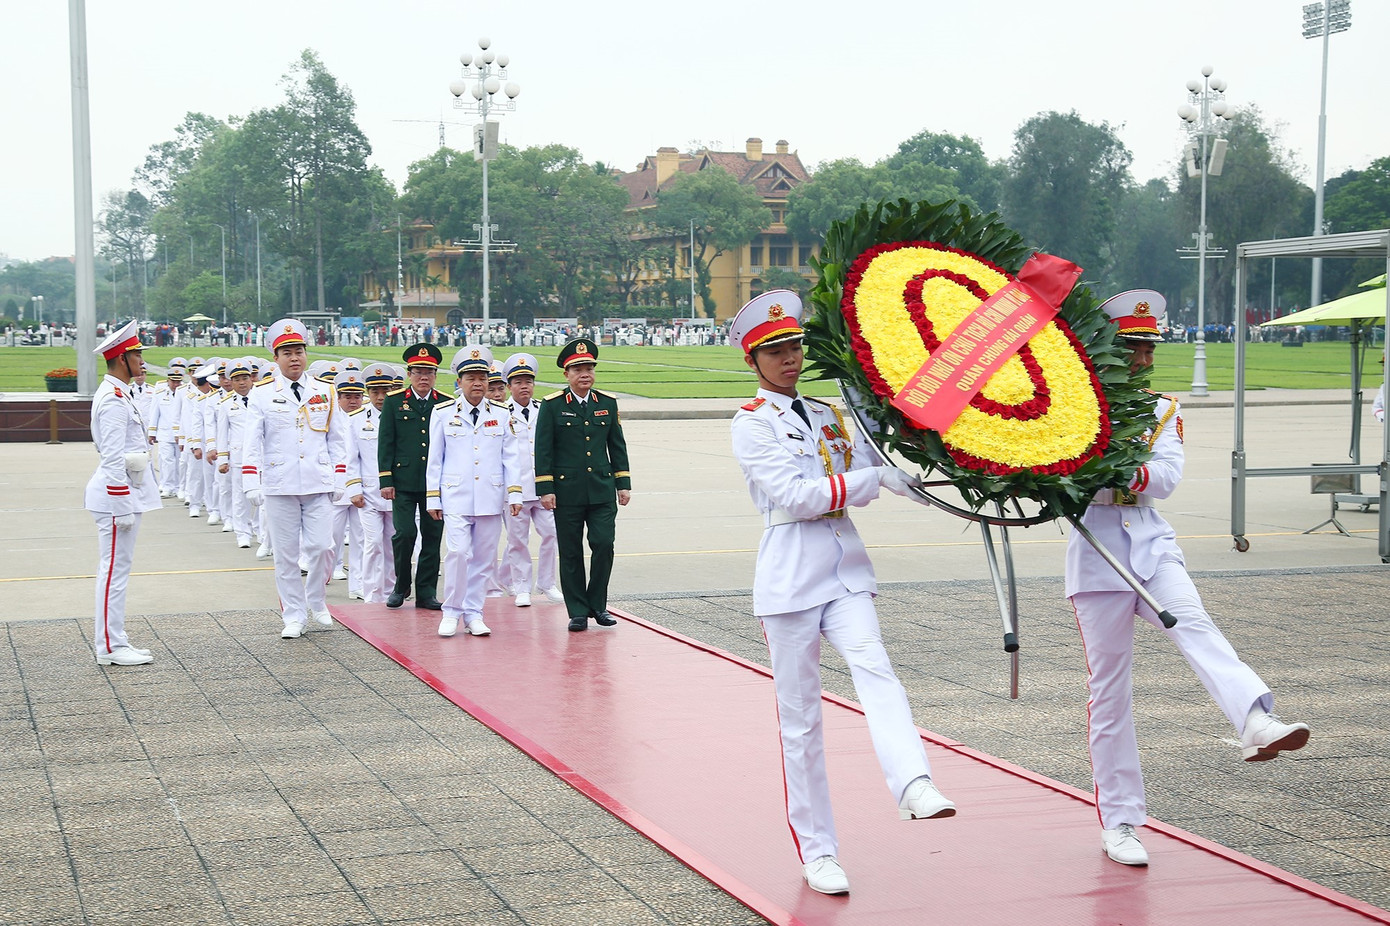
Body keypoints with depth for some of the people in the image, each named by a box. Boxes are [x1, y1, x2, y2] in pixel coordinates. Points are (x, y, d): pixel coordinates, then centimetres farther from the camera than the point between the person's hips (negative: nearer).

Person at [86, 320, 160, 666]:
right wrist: (123, 506, -21)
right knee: (115, 570, -5)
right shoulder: (114, 400, -17)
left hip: (126, 492, 10)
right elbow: (113, 459, -21)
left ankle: (113, 641, 19)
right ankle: (110, 648, -1)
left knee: (117, 569, 13)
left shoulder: (116, 395, 15)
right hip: (118, 495, -10)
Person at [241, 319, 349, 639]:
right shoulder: (261, 395, 2)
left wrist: (339, 480, 6)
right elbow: (252, 443, 0)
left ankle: (316, 601, 20)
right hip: (279, 486, -1)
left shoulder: (326, 393, 9)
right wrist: (252, 484, -9)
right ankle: (294, 616, 13)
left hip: (319, 485, 1)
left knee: (321, 546, -5)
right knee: (285, 554, 3)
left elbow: (337, 440, 12)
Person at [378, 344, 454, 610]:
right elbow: (385, 443, 3)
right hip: (403, 481, -2)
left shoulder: (447, 404, 7)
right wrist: (386, 480, -3)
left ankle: (426, 592, 12)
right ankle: (401, 585, 13)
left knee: (432, 536, 3)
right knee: (404, 533, -8)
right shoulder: (394, 402, 4)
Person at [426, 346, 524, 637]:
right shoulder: (443, 413, 4)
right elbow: (434, 458, 6)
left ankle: (473, 614, 14)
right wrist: (432, 498, 3)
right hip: (455, 497, -2)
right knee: (458, 552, -14)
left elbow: (511, 457, 8)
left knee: (483, 557, 5)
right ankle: (451, 613, 0)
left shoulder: (501, 414, 7)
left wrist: (514, 494, 1)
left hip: (490, 498, 2)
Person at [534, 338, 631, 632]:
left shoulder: (608, 403, 9)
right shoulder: (552, 405, -1)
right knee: (571, 553, 3)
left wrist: (623, 483, 9)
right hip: (566, 491, -2)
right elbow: (543, 450, -2)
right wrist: (545, 489, -7)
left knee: (604, 545, -6)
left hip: (602, 491, 2)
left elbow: (617, 445, 13)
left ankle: (597, 604, 12)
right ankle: (578, 611, 12)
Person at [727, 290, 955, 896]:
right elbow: (793, 495, -14)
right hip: (790, 576, -4)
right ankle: (817, 851, 9)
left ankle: (913, 785, -43)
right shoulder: (752, 424, -3)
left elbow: (865, 463, 27)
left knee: (874, 668, -23)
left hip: (845, 568, 4)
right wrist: (874, 479, -14)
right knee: (800, 716, 1)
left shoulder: (826, 417, 16)